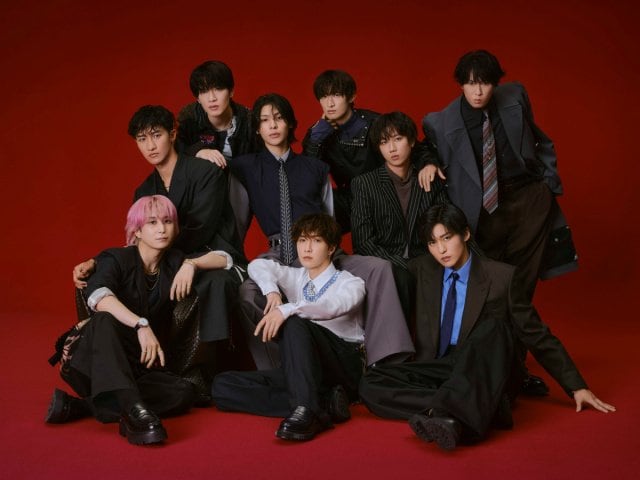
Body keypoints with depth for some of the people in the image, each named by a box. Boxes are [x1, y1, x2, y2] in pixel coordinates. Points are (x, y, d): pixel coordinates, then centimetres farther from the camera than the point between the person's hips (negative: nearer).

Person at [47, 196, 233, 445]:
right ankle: (134, 409, -52)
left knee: (184, 393, -26)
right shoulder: (117, 259, -8)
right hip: (90, 362, -4)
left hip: (138, 369, 4)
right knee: (105, 320, -35)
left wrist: (191, 264, -13)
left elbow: (224, 258, 5)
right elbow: (97, 296, -29)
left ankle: (80, 406, -30)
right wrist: (141, 325, -42)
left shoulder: (174, 262, 7)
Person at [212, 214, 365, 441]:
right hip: (303, 371, 6)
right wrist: (271, 290, -9)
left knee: (294, 323, -33)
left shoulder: (350, 283, 3)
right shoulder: (296, 278, 22)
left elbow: (335, 306, -20)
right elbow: (258, 265, 12)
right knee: (222, 385, -14)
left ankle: (306, 409, -46)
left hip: (345, 366, -6)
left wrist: (287, 310, -33)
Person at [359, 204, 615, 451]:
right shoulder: (420, 270, 10)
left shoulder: (501, 277, 3)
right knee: (370, 384, -25)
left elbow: (538, 335, 5)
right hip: (436, 371, 3)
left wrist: (576, 387, 2)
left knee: (491, 327, -33)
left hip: (484, 375, -3)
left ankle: (445, 413, -54)